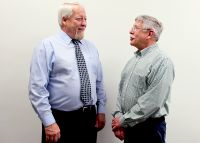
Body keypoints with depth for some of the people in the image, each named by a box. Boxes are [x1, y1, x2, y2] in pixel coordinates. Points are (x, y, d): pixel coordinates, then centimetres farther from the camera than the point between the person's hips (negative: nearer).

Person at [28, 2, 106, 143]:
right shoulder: (47, 46, -8)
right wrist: (49, 122, -17)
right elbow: (37, 88, -14)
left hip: (89, 118, 6)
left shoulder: (91, 47, 10)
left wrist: (101, 110, 9)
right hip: (60, 120, -5)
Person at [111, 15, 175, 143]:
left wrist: (124, 120, -16)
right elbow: (121, 90, 10)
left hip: (149, 128, -7)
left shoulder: (162, 62, -14)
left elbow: (152, 102, -21)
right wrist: (118, 116, -4)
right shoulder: (133, 60, 11)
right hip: (128, 126, 7)